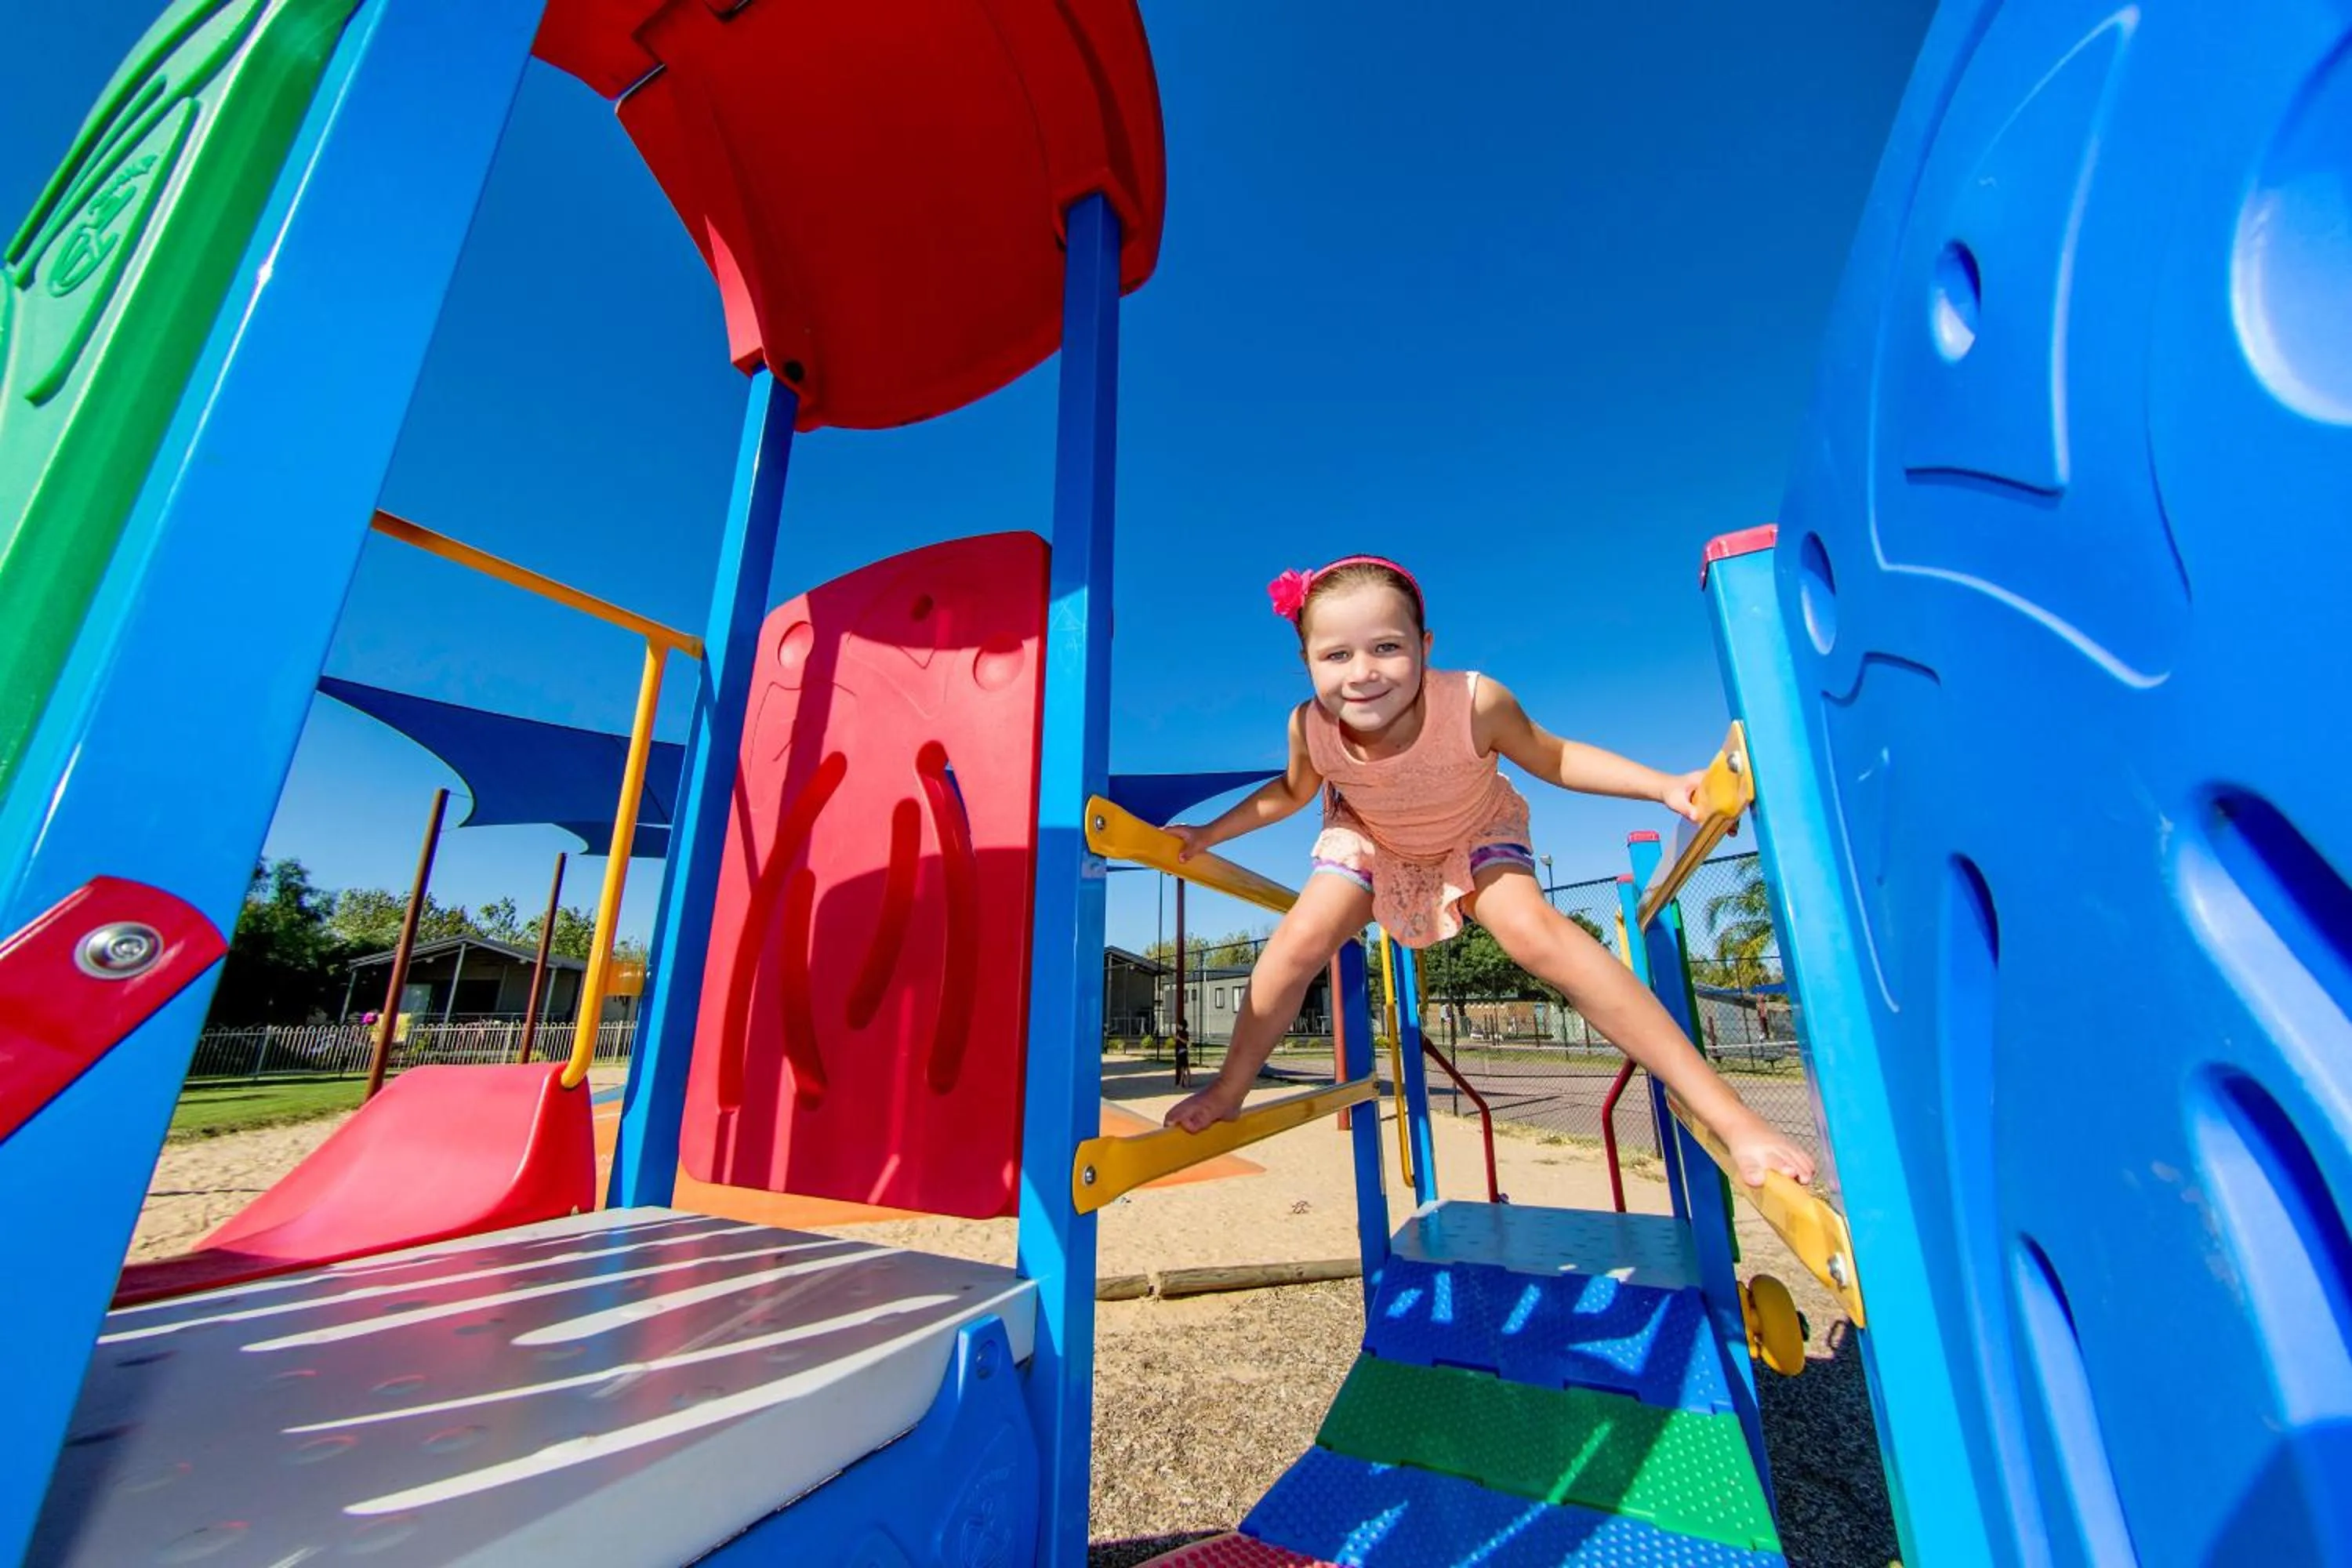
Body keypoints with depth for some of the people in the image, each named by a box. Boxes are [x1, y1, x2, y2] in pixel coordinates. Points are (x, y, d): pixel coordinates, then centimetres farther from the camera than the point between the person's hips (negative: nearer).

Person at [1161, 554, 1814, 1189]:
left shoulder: (1475, 702, -37)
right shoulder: (1310, 727, -30)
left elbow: (1551, 758, -16)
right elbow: (1291, 790, -7)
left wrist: (1664, 785, -26)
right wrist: (1207, 834, -8)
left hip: (1477, 834, -1)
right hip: (1372, 840, 2)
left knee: (1533, 931, -27)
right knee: (1300, 939, -17)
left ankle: (1723, 1107, -13)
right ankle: (1229, 1091, 5)